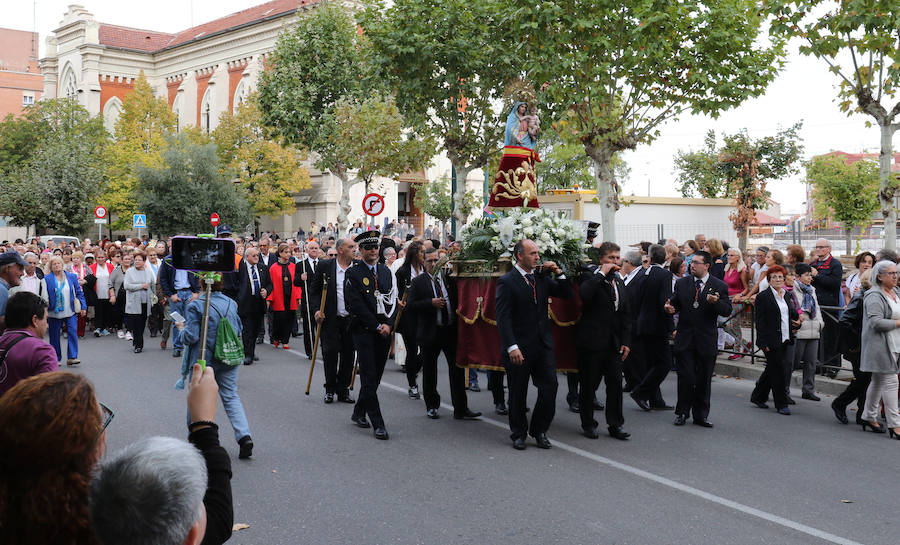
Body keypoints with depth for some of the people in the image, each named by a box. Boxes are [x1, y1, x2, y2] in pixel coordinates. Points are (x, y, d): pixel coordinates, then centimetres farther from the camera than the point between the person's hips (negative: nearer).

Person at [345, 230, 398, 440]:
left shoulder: (387, 272, 13)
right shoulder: (353, 274, -4)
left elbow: (393, 301, 10)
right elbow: (356, 305, -11)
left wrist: (388, 324, -6)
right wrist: (377, 326, -12)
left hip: (384, 331, 5)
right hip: (363, 331, -5)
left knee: (376, 375, 10)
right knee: (369, 377, -7)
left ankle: (359, 413, 26)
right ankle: (378, 424, -5)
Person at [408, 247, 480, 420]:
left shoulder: (450, 277, 6)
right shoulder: (418, 282, 0)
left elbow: (460, 297, 4)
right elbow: (410, 306, -8)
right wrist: (431, 303, -18)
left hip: (451, 330, 2)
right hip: (430, 333, -2)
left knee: (457, 369, 2)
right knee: (429, 372, 10)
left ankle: (461, 409, 7)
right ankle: (431, 407, 26)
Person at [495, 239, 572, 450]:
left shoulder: (542, 278, 10)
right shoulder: (507, 282, -8)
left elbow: (567, 294, 16)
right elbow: (503, 318, -14)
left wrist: (559, 273, 1)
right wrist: (512, 347, -21)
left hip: (543, 345, 5)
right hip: (519, 348, -5)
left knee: (550, 386, -1)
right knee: (518, 393, 6)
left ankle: (539, 430, 17)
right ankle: (518, 435, 23)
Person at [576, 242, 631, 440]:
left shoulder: (619, 282, 15)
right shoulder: (590, 277, -4)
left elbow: (626, 315, 17)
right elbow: (584, 294, -28)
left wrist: (626, 341, 9)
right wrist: (602, 274, -20)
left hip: (614, 343, 6)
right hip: (592, 342, -5)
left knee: (616, 384, 5)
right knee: (588, 385, 4)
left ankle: (615, 425, 14)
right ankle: (588, 424, 17)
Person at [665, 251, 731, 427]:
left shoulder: (720, 286, 0)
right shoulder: (681, 283, 7)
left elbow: (727, 310, -4)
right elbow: (675, 303, 13)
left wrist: (716, 302, -24)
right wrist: (670, 308, -10)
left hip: (706, 340, 0)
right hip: (685, 339, 1)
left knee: (704, 379, 8)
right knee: (686, 377, -2)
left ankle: (701, 415, 19)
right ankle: (682, 412, 13)